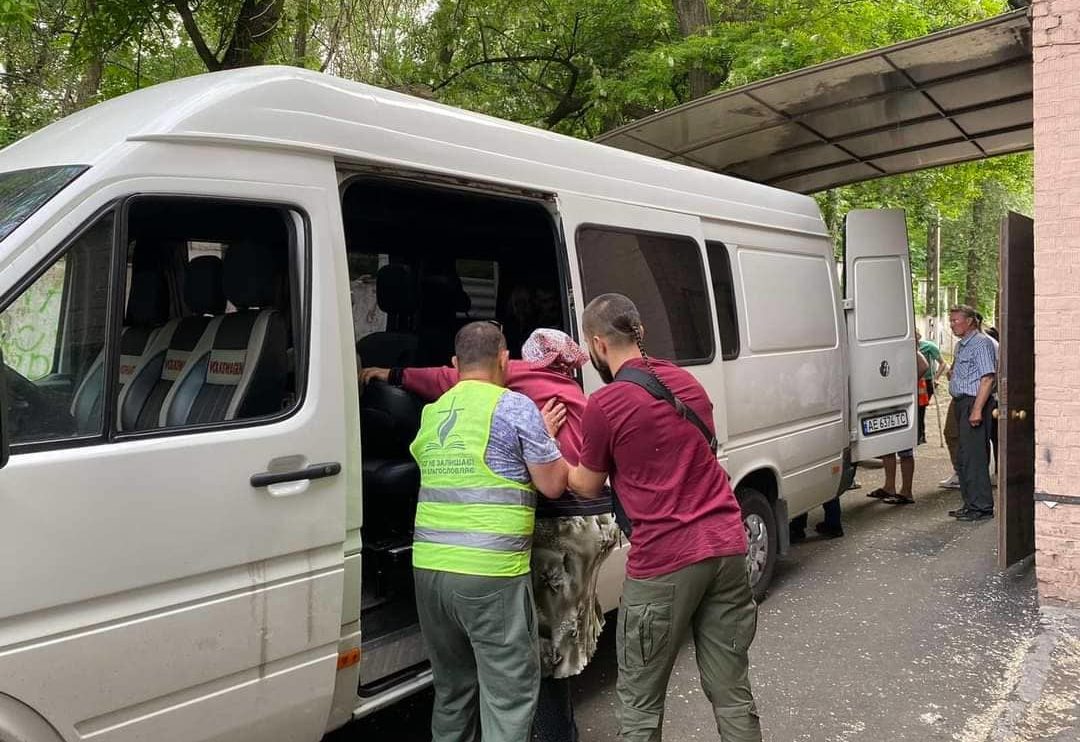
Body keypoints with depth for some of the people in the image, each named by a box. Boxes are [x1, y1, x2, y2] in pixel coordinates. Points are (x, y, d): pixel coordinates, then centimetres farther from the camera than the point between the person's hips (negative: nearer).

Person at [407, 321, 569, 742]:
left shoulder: (430, 414, 13)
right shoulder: (515, 407, -4)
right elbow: (553, 484, -2)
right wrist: (549, 434, 13)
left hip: (429, 566, 6)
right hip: (491, 570, -6)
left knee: (452, 685, 20)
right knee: (510, 692, 3)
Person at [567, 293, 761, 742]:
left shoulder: (604, 405, -10)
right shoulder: (685, 381, 11)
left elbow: (587, 487, 4)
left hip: (665, 561, -6)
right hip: (726, 545, 7)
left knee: (640, 702, 10)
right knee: (732, 692, 15)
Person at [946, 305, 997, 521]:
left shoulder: (981, 343, -11)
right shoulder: (961, 345, 19)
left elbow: (987, 378, -19)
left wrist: (977, 409, -24)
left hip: (974, 403, -10)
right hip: (962, 403, 10)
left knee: (972, 457, -9)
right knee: (964, 457, 13)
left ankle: (981, 507, -3)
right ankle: (971, 504, 21)